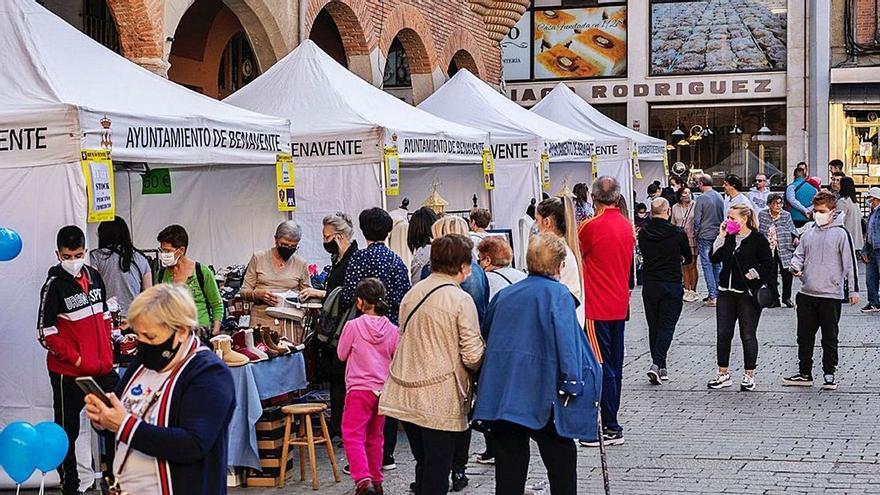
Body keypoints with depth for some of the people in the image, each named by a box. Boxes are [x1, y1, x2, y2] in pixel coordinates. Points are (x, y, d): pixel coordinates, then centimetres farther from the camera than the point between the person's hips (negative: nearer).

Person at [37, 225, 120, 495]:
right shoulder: (54, 285, -10)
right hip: (68, 372, -5)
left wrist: (107, 351, 10)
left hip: (102, 368, 5)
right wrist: (76, 359, -16)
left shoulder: (94, 276, 6)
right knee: (67, 430, 7)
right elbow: (46, 332, -12)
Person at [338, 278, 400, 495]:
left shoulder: (353, 326, -10)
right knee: (375, 437, 16)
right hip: (383, 390, 5)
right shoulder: (392, 330, 0)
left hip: (359, 389, -5)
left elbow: (342, 355, 3)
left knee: (353, 436, -4)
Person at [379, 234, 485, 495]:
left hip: (406, 394, 6)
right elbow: (472, 356, -13)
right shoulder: (460, 300, -12)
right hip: (440, 400, -6)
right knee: (437, 472, 1)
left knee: (423, 464, 15)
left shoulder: (411, 294, 8)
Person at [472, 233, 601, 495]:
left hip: (500, 394, 5)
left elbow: (488, 336, 21)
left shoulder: (504, 294, 14)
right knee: (562, 457, 9)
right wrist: (572, 383, -12)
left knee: (509, 464, 8)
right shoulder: (558, 294, -3)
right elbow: (566, 342, -14)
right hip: (542, 395, -5)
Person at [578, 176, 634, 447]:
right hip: (620, 304, 7)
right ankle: (610, 423, 21)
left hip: (597, 307, -7)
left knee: (602, 366, -4)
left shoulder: (592, 226, -15)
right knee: (614, 364, 13)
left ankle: (611, 428, -3)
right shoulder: (627, 225, 6)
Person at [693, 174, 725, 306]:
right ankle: (718, 294, 13)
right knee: (717, 264, 12)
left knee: (707, 264, -2)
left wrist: (696, 233, 3)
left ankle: (712, 296, -7)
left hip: (705, 236, -6)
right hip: (718, 235, 6)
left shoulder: (701, 198, -12)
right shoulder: (720, 197, 6)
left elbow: (697, 219, -11)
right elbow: (724, 216, 14)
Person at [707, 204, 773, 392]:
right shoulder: (728, 238, 10)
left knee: (748, 335, 2)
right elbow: (715, 258, 1)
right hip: (726, 292, 6)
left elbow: (767, 264, -7)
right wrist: (721, 237, -4)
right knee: (723, 334, 6)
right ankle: (723, 374, 15)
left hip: (748, 294, -6)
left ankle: (749, 376, 12)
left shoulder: (757, 239, -7)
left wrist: (753, 274, -15)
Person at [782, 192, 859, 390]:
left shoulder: (840, 233, -6)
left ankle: (829, 374, 13)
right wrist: (795, 267, -6)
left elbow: (850, 263, -6)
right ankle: (804, 373, 19)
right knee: (805, 336, 10)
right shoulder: (809, 233, 9)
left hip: (831, 294, -5)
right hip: (807, 293, 5)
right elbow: (799, 255, 17)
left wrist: (853, 290, -9)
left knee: (830, 337, 4)